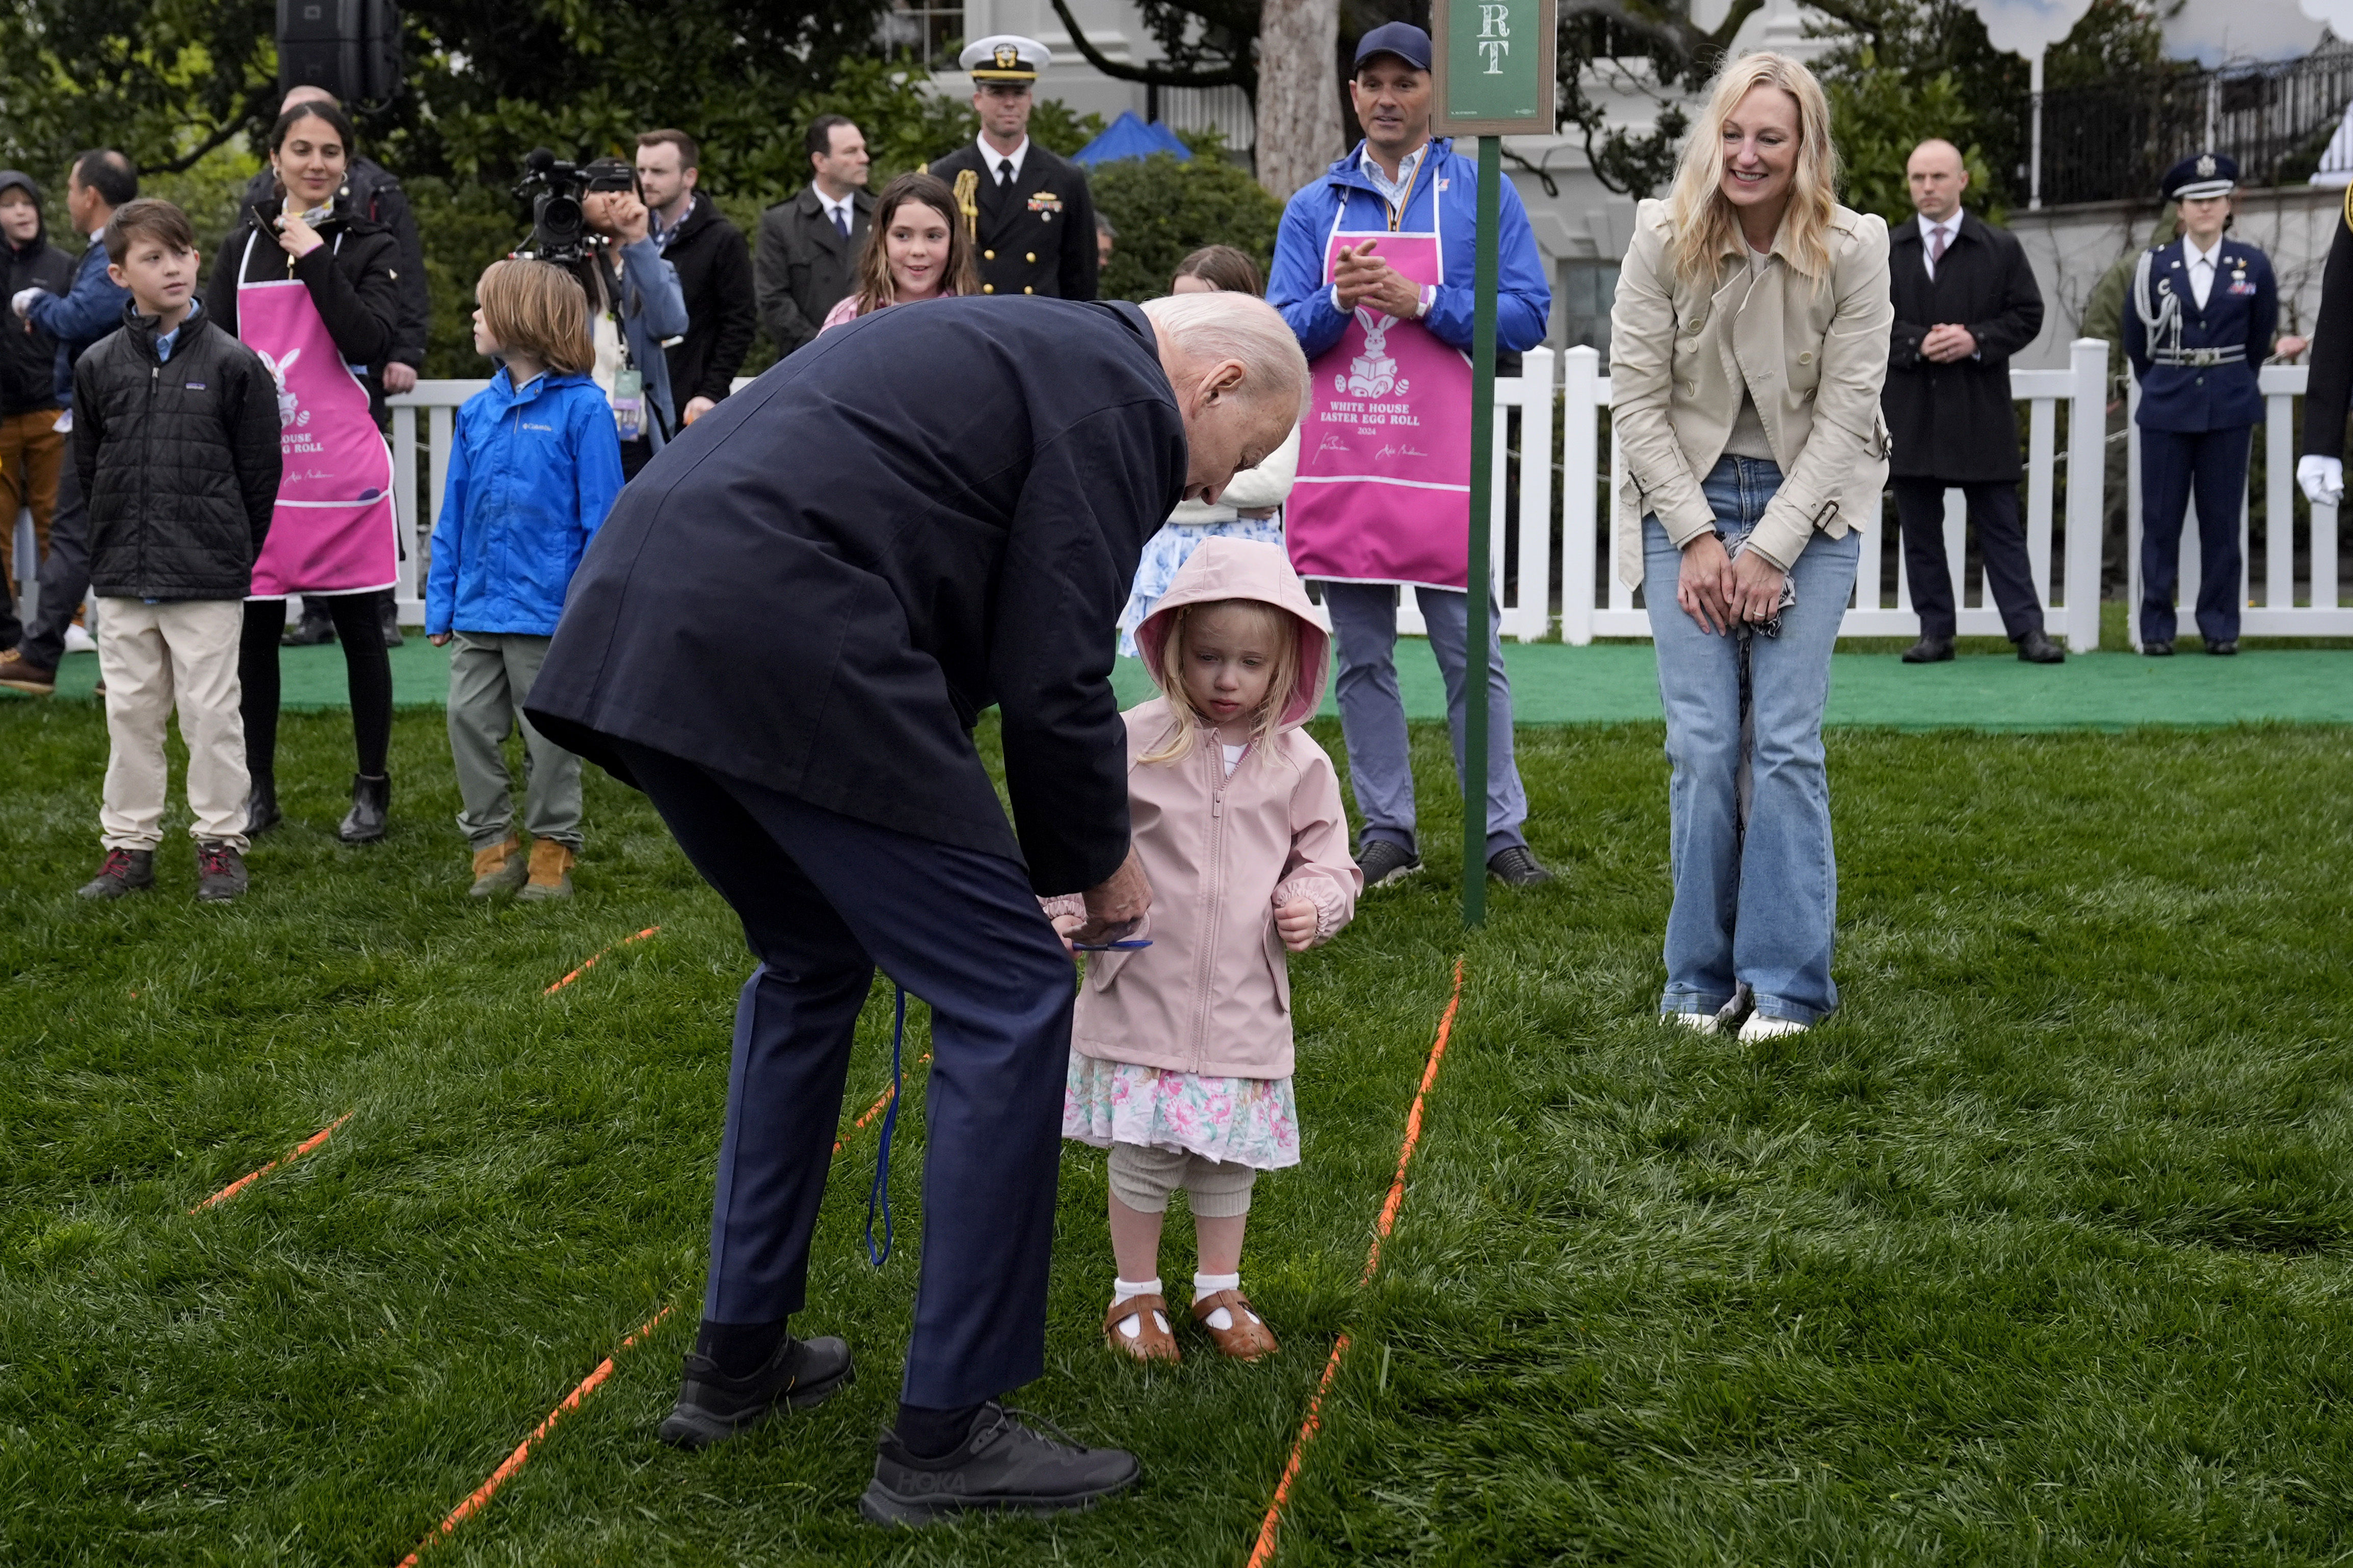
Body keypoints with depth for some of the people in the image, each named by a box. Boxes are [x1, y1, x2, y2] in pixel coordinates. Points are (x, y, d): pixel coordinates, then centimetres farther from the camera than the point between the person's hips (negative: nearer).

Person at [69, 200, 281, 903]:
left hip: (209, 581, -3)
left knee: (211, 711, 0)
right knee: (130, 711, 9)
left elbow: (260, 473, 0)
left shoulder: (234, 364, -4)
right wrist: (114, 547, 10)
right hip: (123, 580, 3)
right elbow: (87, 467, 13)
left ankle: (220, 843, 11)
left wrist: (231, 556, 2)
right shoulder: (99, 366, 4)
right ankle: (129, 844, 18)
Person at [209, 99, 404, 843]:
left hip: (344, 469, -3)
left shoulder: (370, 246, 2)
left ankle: (372, 789, 14)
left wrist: (316, 259, -15)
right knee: (253, 629, 5)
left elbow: (368, 341, -13)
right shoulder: (242, 246, 10)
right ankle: (257, 790, 17)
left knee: (359, 627, 4)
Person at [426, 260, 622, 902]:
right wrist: (440, 605, 8)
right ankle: (493, 843, 18)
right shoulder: (478, 410, 6)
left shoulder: (581, 408, -10)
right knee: (470, 719, 6)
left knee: (548, 732, 5)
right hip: (478, 607, 5)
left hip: (547, 608, -5)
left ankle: (553, 850, 18)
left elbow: (601, 515, -9)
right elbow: (454, 514, 11)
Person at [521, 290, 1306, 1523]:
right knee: (1009, 1001, -1)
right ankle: (943, 1437, 4)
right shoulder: (1122, 400, 1)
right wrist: (1100, 862, 11)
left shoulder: (1024, 348, 30)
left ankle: (736, 1363, 31)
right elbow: (1051, 679, -5)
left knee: (811, 965, 27)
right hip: (781, 645, -10)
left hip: (632, 624, 10)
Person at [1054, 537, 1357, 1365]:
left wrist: (1314, 904, -9)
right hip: (1144, 991, -2)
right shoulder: (1135, 743, -5)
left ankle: (1220, 1290, 30)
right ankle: (1135, 1294, 20)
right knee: (1143, 1152, 2)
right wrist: (1069, 909, -12)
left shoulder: (1299, 764, 2)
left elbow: (1330, 861, 11)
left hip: (1244, 1002, 2)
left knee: (1230, 1153, 12)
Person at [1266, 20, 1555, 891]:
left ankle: (1502, 832, 5)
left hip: (1441, 461, -3)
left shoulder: (1482, 193, 5)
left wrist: (1421, 303, -12)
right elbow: (1281, 334, 7)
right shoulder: (1314, 206, 12)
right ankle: (1387, 832, 13)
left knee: (1471, 654, -2)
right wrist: (1340, 301, -12)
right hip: (1340, 460, 3)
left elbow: (1526, 317, -2)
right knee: (1362, 659, 6)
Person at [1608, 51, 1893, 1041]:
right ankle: (1703, 978, 8)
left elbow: (1846, 411, -9)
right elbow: (1637, 398, -5)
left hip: (1809, 506, -1)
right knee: (1703, 743, -4)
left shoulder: (1854, 251, -10)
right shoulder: (1663, 239, -8)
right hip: (1686, 499, 1)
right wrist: (1697, 537, -10)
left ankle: (1786, 983, 3)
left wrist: (1771, 550, -14)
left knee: (1786, 742, -6)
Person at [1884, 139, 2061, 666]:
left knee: (2000, 526, 0)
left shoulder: (2001, 248, 4)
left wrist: (1977, 341, -13)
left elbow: (2028, 315, 2)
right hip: (1910, 414, 2)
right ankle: (1935, 631, 12)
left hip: (1981, 411, -2)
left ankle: (2027, 630, 1)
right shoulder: (1885, 252, 7)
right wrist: (1916, 344, -14)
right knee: (1919, 529, 5)